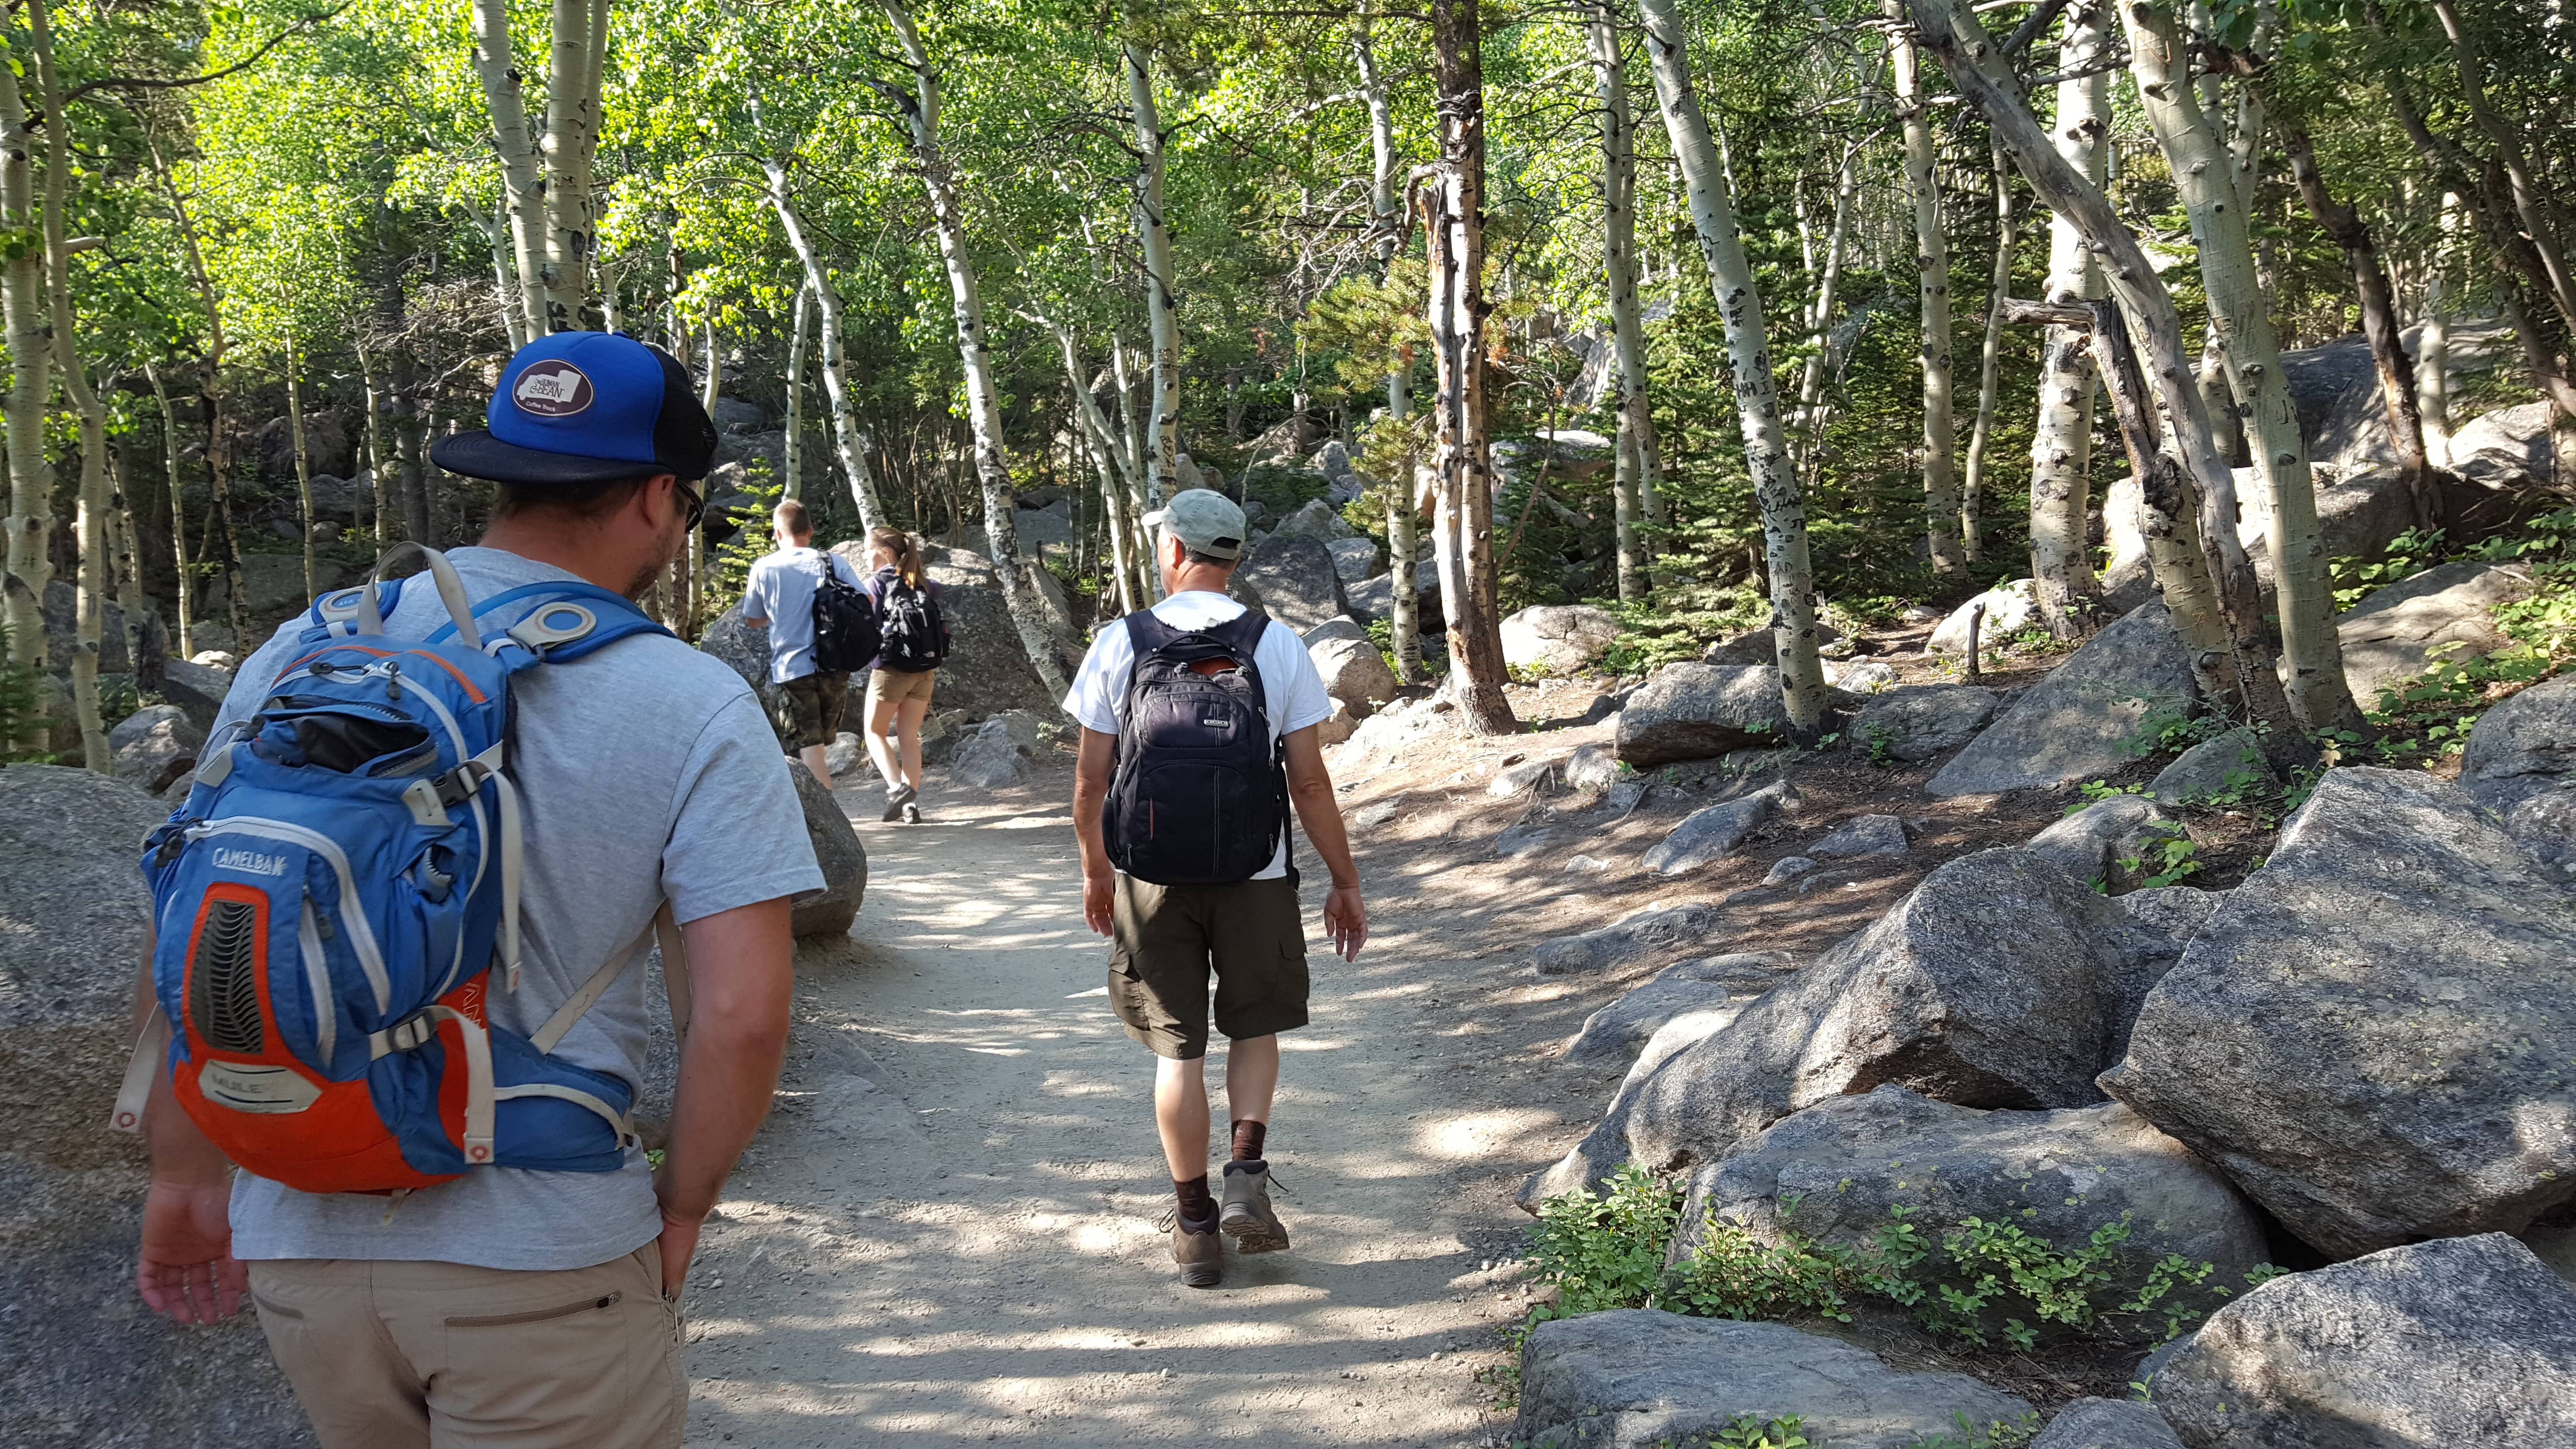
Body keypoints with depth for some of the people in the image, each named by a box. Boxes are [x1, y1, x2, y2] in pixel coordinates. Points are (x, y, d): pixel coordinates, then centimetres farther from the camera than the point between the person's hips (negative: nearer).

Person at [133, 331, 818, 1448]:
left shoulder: (302, 653, 0)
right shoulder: (693, 707, -11)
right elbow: (742, 1013, -16)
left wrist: (186, 1177, 16)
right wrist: (681, 1208, 0)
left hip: (299, 1241, 5)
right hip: (537, 1266, -4)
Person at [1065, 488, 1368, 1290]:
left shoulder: (1119, 644, -4)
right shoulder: (1278, 646, -5)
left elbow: (1090, 781, -2)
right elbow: (1310, 783, -6)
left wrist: (1096, 871, 14)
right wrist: (1345, 883, 4)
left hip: (1153, 878, 0)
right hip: (1256, 875, 0)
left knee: (1178, 1049, 12)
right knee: (1256, 1027, 21)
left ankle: (1195, 1225, 17)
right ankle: (1248, 1175, 3)